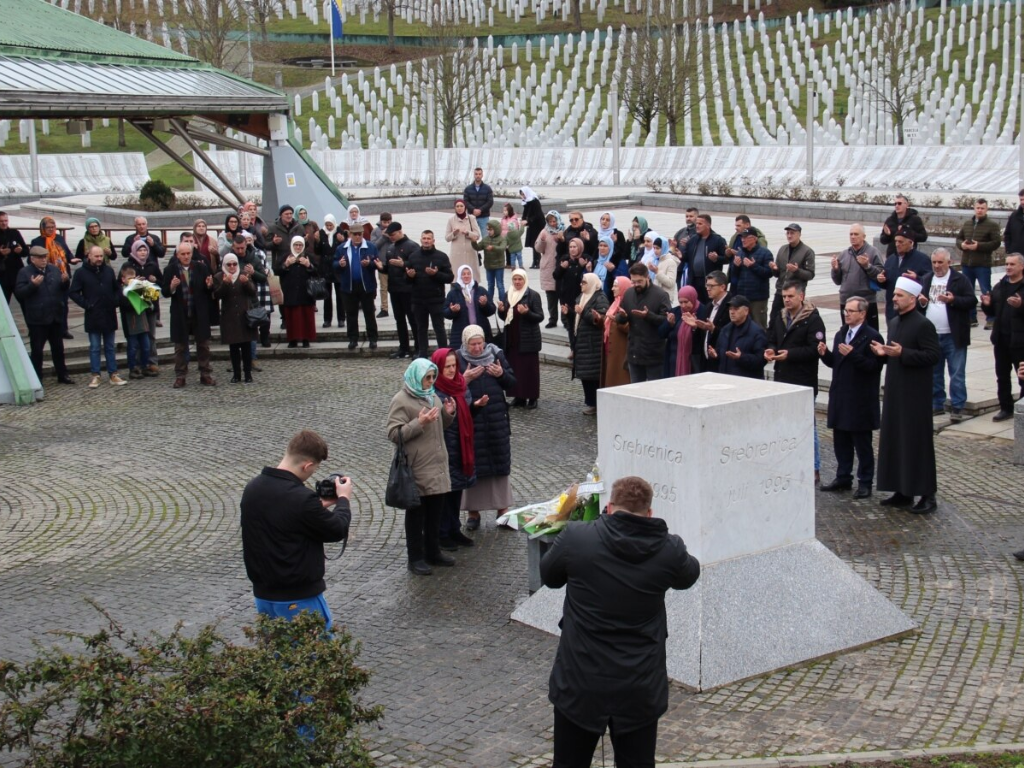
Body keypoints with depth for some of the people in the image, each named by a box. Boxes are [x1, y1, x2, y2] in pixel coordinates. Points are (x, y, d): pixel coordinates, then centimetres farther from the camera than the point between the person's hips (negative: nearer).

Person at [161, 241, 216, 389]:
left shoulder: (201, 267, -1)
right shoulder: (170, 270, -3)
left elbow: (210, 289, 2)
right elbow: (165, 292, -4)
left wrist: (209, 286, -20)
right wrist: (172, 287, -24)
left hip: (200, 314, 1)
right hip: (180, 314, -1)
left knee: (203, 345, 7)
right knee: (180, 346, 8)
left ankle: (206, 375, 15)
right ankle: (180, 377, 15)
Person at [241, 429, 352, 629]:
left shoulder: (252, 488, -2)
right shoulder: (302, 499, -25)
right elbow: (338, 530, -10)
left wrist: (319, 505, 14)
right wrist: (343, 499, 6)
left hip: (263, 594, 7)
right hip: (299, 599, -7)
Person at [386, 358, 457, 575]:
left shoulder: (432, 396, 13)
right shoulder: (401, 400, -10)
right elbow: (394, 434, -15)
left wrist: (448, 414, 4)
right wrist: (419, 423, -23)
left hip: (438, 467, 7)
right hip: (417, 469, -7)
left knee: (435, 512, 14)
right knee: (416, 514, 3)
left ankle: (433, 551, 27)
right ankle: (416, 558, 10)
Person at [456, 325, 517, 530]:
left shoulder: (496, 355, 2)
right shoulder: (458, 359, -4)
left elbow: (512, 384, 6)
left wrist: (502, 374, -13)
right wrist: (465, 379, -21)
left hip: (497, 420, 2)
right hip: (470, 421, -2)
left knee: (500, 463, 8)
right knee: (472, 465, 3)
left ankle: (503, 508, 19)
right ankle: (472, 511, 13)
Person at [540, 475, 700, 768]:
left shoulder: (576, 539, -12)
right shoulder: (669, 549, -8)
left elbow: (548, 577, 7)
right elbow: (689, 575, 15)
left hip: (580, 685, -1)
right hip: (640, 689, 1)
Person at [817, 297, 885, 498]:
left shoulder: (872, 337, -11)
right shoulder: (841, 334, 14)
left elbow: (874, 366, -19)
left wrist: (852, 355, -27)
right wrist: (825, 353, -3)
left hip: (860, 400, -7)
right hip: (840, 397, 7)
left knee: (862, 443, 2)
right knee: (841, 441, 13)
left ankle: (865, 482, 10)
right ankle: (843, 478, 23)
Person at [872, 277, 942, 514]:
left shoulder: (923, 325, -13)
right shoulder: (894, 322, 14)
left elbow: (934, 355, -19)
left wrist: (902, 353, -25)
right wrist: (884, 352, 1)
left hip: (915, 393, -9)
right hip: (894, 390, 9)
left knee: (918, 441, -4)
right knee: (895, 440, 10)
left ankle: (927, 495, 2)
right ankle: (902, 491, 18)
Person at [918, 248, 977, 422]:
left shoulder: (960, 280, -4)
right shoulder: (926, 280, 13)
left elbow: (972, 301, -10)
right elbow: (917, 301, 19)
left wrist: (953, 300, -24)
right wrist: (920, 301, -4)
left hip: (953, 336, -5)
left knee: (957, 374, -3)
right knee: (933, 373, 12)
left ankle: (957, 407, 1)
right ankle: (937, 404, 22)